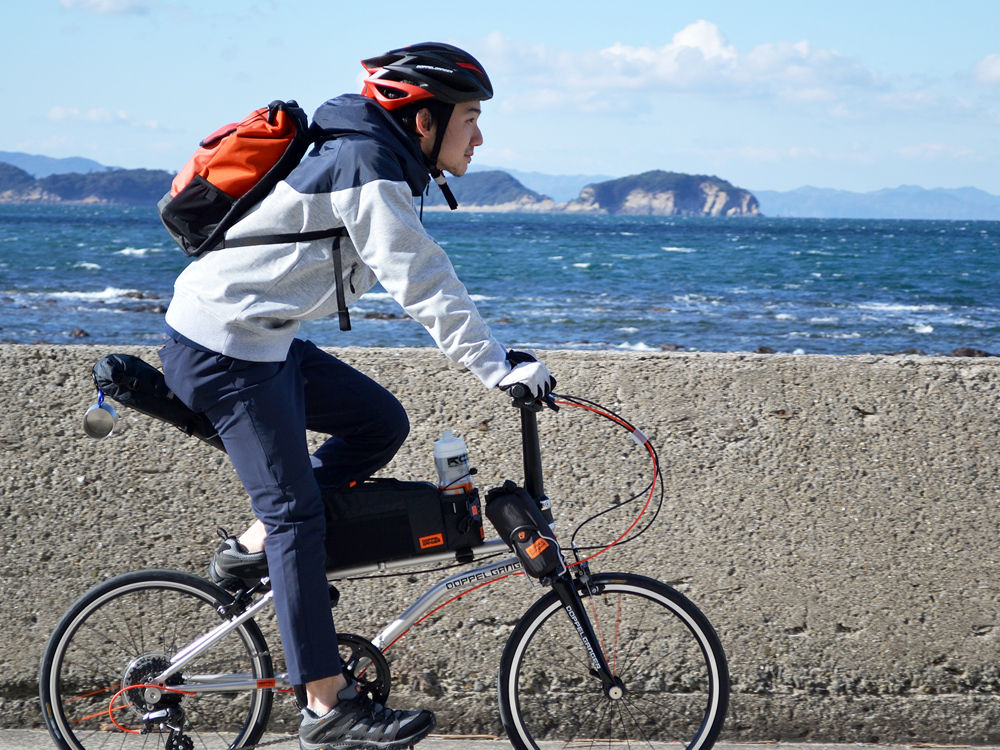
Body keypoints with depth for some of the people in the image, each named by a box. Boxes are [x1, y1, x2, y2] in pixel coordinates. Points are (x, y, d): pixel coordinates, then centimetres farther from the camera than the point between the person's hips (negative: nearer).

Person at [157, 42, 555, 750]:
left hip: (261, 339, 10)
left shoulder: (374, 160, 12)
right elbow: (424, 286, -24)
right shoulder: (367, 169, -19)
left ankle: (251, 551, 15)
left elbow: (426, 282, 19)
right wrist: (499, 368, -24)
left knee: (381, 422, 10)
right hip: (224, 351, -10)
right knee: (298, 513, -8)